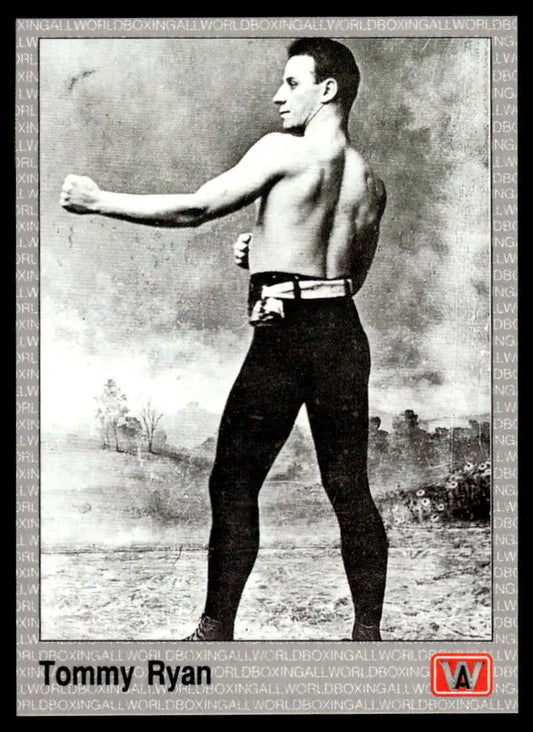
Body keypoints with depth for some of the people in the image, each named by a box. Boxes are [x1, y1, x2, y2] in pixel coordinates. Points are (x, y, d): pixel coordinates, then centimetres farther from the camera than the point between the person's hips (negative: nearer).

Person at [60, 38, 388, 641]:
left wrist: (99, 201, -1)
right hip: (344, 331, 6)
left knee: (234, 484, 4)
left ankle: (216, 630, 10)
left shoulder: (284, 150, -5)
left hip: (286, 335, -6)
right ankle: (368, 631, 15)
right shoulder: (370, 182, 15)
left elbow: (195, 209, -9)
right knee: (350, 488, 10)